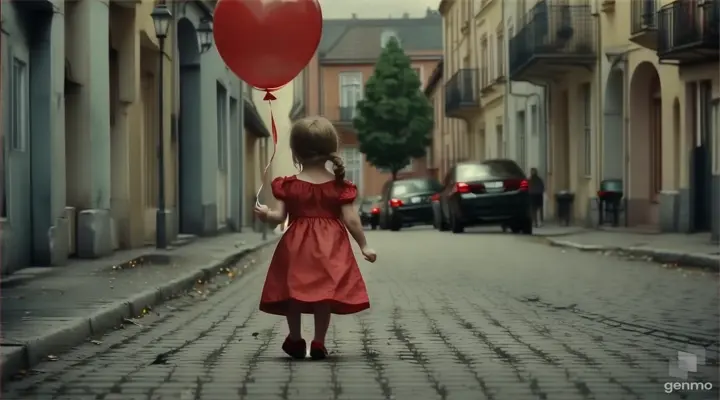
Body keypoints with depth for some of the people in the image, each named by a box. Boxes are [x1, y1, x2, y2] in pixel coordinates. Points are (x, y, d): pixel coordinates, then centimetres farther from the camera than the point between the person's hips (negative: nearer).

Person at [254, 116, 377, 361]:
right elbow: (351, 220, -4)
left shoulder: (288, 185, -3)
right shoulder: (339, 186, -3)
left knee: (293, 291, 12)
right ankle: (319, 343, 3)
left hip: (297, 246, 0)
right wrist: (364, 246, 3)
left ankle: (295, 340, 18)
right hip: (330, 247, 0)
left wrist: (265, 214, 6)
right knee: (325, 293, 4)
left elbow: (279, 216, -9)